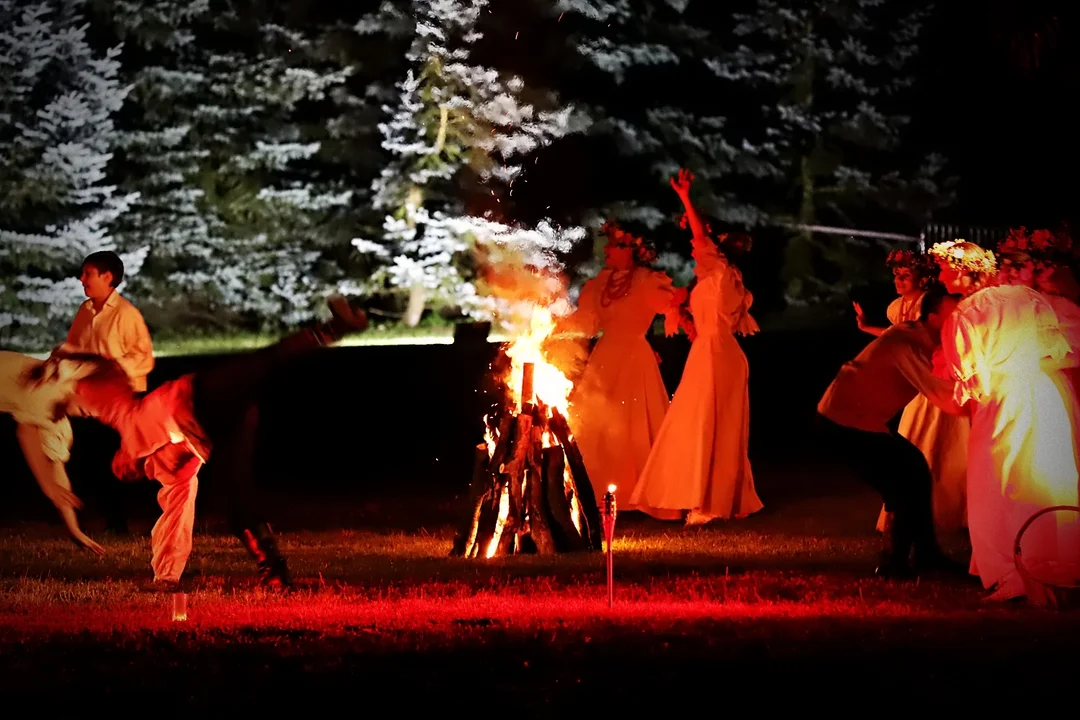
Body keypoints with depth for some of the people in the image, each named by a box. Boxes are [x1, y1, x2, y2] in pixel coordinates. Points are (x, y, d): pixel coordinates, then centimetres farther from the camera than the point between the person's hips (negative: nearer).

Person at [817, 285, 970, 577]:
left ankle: (924, 552, 22)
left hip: (861, 418, 10)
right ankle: (895, 561, 5)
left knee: (914, 467, 13)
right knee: (908, 476, -6)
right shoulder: (906, 342, -24)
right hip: (844, 421, -10)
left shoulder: (921, 341, 6)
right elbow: (944, 398, -29)